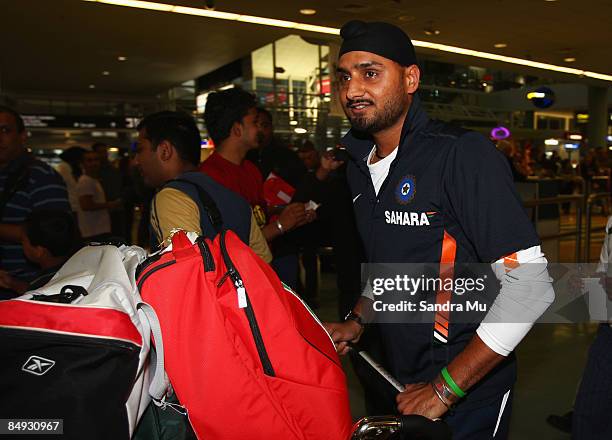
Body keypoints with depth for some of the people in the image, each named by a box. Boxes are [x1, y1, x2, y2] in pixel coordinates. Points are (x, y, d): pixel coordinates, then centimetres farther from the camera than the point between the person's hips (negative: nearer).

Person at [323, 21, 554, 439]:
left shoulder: (463, 154, -21)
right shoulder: (359, 165, 2)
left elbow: (530, 286, -25)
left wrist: (445, 388, -21)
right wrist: (357, 320, 1)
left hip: (468, 392, -7)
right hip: (398, 381, 7)